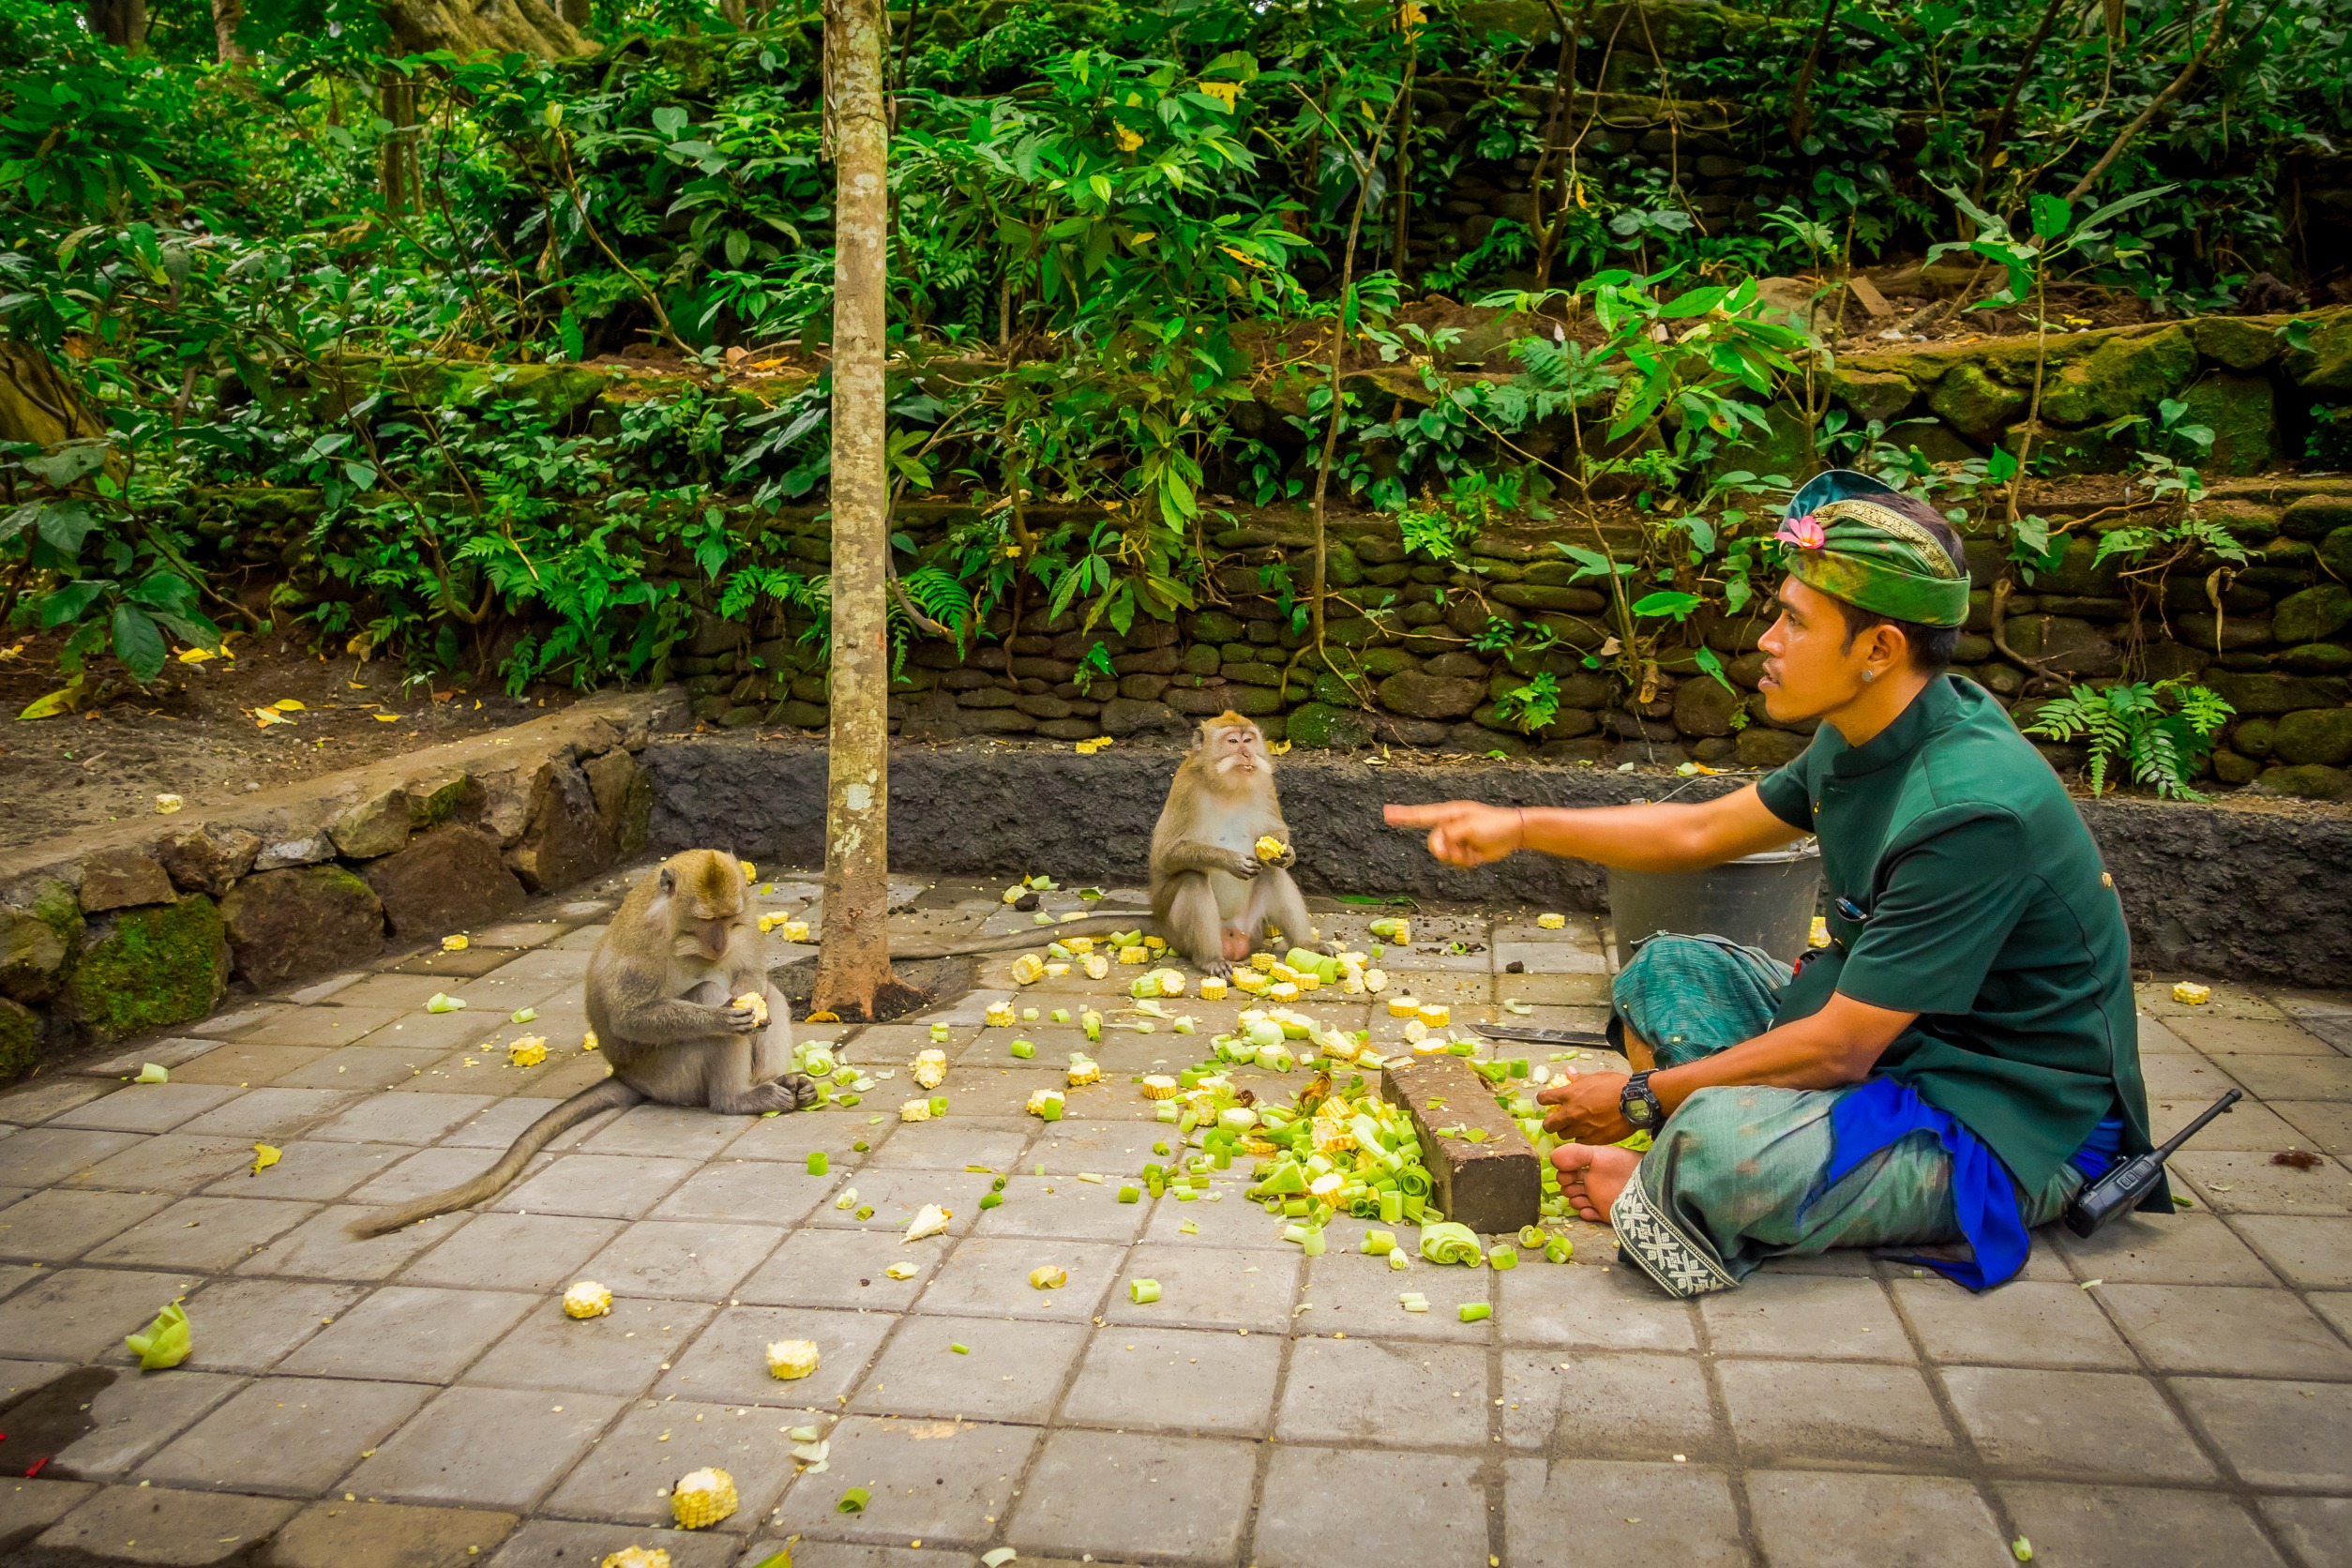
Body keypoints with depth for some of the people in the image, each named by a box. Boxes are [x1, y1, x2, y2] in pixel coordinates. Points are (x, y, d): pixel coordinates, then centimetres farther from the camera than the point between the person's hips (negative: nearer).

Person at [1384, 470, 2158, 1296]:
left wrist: (1642, 1098, -16)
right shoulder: (1864, 739, 0)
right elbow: (1701, 832, 14)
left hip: (2014, 1127, -10)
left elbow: (1839, 1048, -26)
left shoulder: (1969, 808, -29)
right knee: (1665, 972, 8)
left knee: (1719, 1144, -34)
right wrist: (1520, 827, 8)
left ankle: (1660, 1192, -1)